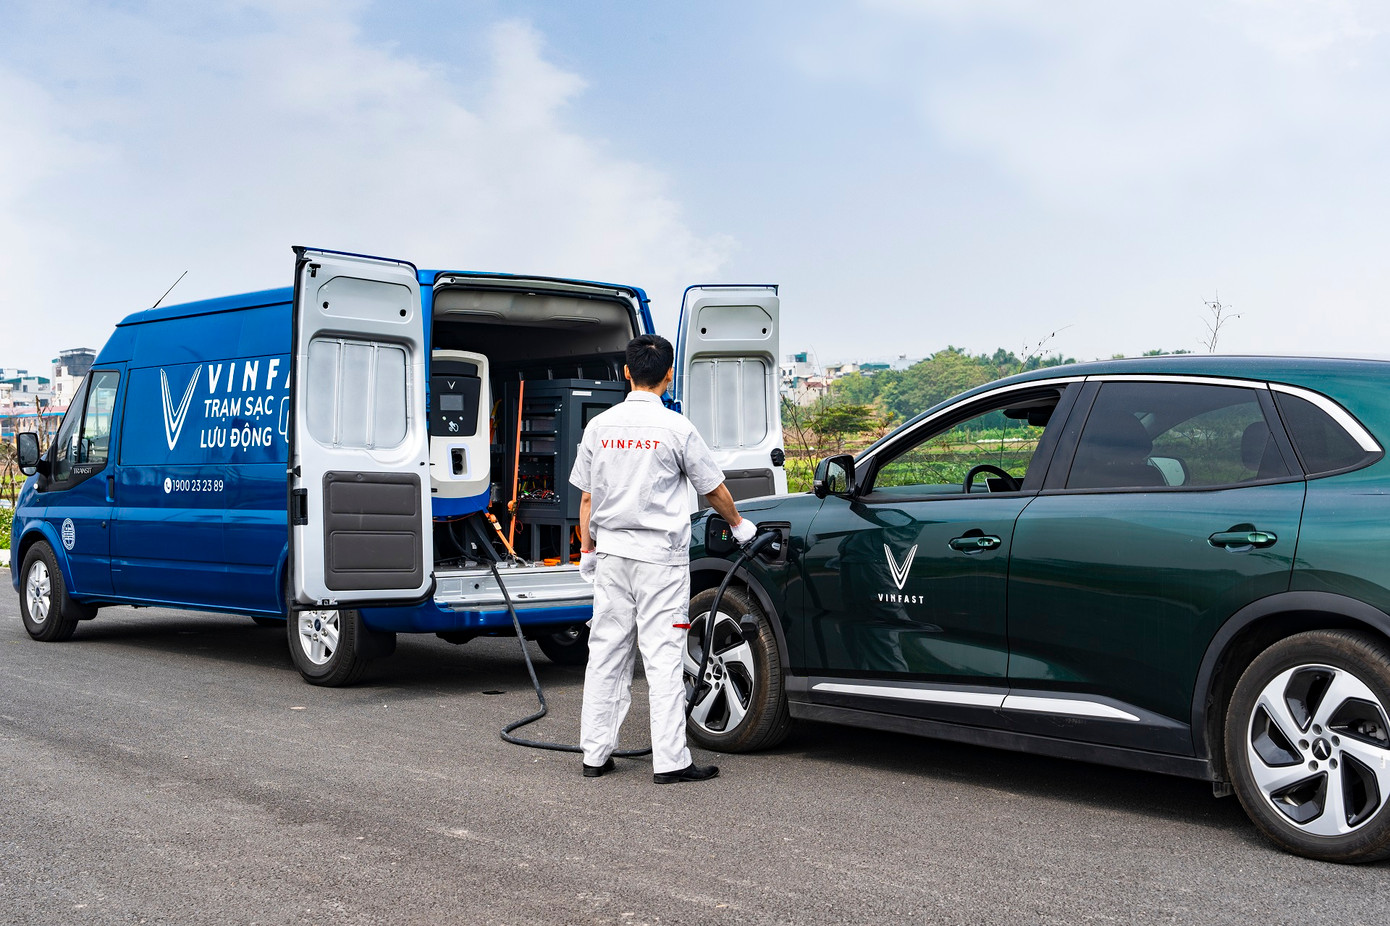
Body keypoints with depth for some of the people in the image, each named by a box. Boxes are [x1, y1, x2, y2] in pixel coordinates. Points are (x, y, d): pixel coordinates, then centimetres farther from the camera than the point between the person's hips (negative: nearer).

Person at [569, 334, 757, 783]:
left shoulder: (599, 426, 3)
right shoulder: (676, 428, -9)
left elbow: (587, 497, 9)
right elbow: (713, 488, 2)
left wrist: (587, 548, 19)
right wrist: (738, 524, 19)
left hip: (611, 550, 4)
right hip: (661, 554, -4)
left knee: (606, 652, 10)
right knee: (663, 657, -2)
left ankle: (596, 754, 15)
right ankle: (670, 761, -1)